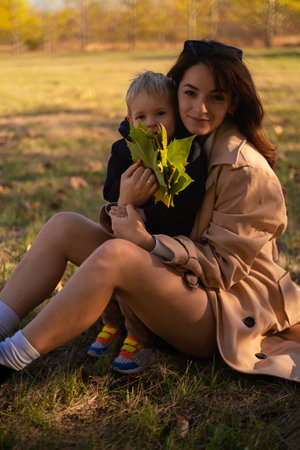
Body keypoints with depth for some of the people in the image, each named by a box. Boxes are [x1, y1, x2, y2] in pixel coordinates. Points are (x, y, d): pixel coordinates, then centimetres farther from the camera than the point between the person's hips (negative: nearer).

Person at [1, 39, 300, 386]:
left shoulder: (246, 171, -18)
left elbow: (223, 266, -16)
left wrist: (149, 243, -30)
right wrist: (126, 203, -14)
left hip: (227, 309, -8)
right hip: (175, 279, 8)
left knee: (116, 254, -35)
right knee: (63, 226, -5)